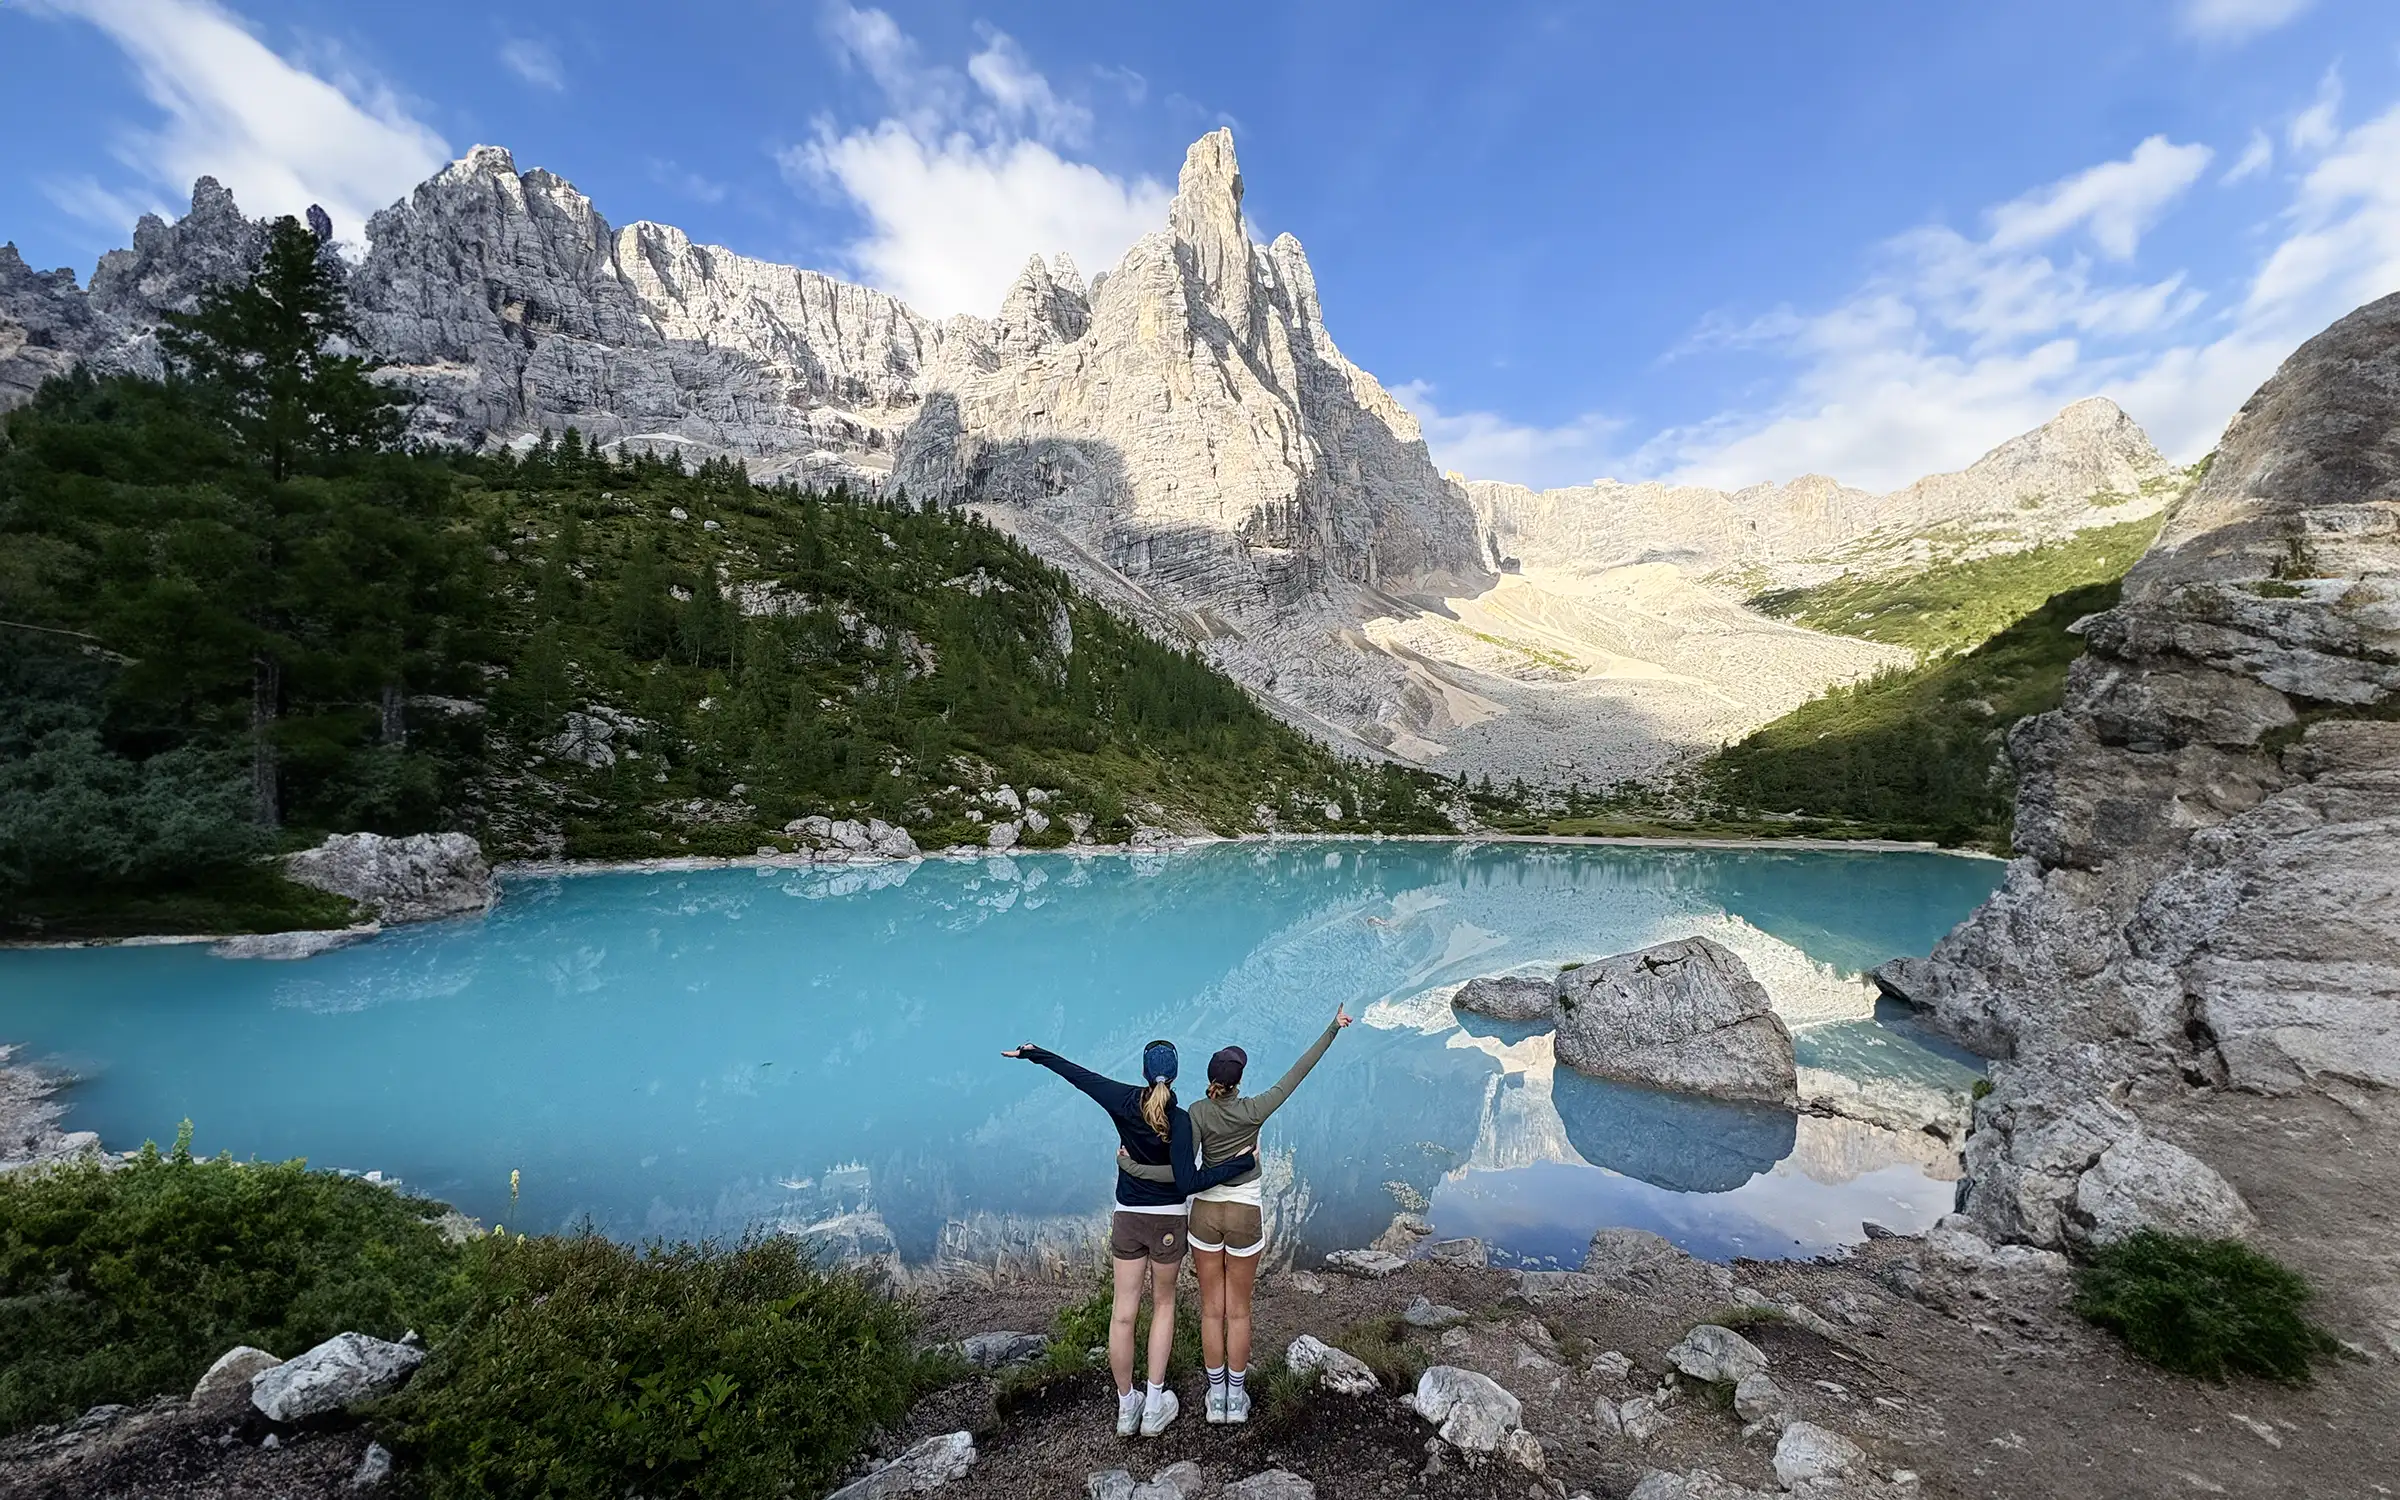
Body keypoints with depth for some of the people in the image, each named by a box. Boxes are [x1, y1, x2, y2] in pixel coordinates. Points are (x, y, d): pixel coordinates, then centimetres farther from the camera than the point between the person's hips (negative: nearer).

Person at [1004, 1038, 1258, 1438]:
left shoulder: (1124, 1102, -11)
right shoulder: (1179, 1120, -20)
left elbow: (1074, 1072, -3)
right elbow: (1188, 1182, -25)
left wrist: (1031, 1053, 10)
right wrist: (1243, 1163, -21)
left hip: (1127, 1218, 2)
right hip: (1168, 1222, -2)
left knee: (1122, 1312, 11)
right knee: (1163, 1305, 18)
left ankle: (1126, 1408, 24)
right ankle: (1154, 1408, 19)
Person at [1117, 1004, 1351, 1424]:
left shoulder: (1198, 1112, -17)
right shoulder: (1253, 1111, -19)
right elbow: (1299, 1072, -15)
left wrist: (1132, 1167, -15)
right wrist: (1332, 1030, -11)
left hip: (1205, 1213, 1)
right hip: (1245, 1218, -1)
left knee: (1212, 1308, 16)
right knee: (1238, 1311, 16)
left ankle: (1216, 1396, 28)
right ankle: (1237, 1398, 28)